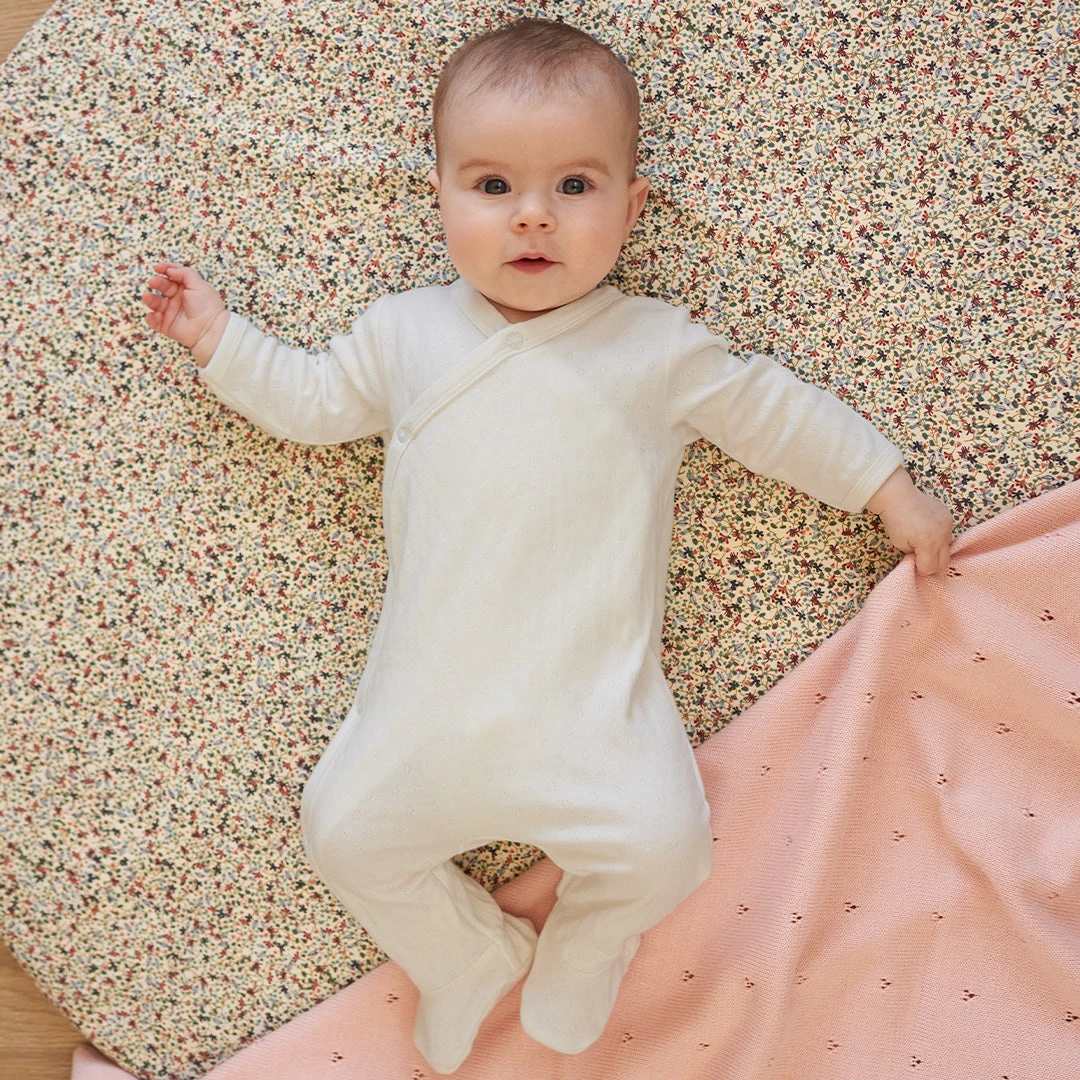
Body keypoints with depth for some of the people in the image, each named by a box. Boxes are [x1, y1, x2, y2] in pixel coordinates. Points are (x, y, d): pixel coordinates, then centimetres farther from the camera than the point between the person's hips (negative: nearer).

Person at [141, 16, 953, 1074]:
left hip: (593, 705, -2)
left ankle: (581, 951, 19)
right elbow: (312, 401, 22)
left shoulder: (659, 347, 4)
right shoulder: (404, 330, 10)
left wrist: (891, 488, 13)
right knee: (345, 830, -6)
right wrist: (218, 337, 18)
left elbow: (776, 413, 12)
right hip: (426, 698, 3)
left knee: (661, 844, -19)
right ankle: (474, 954, 25)